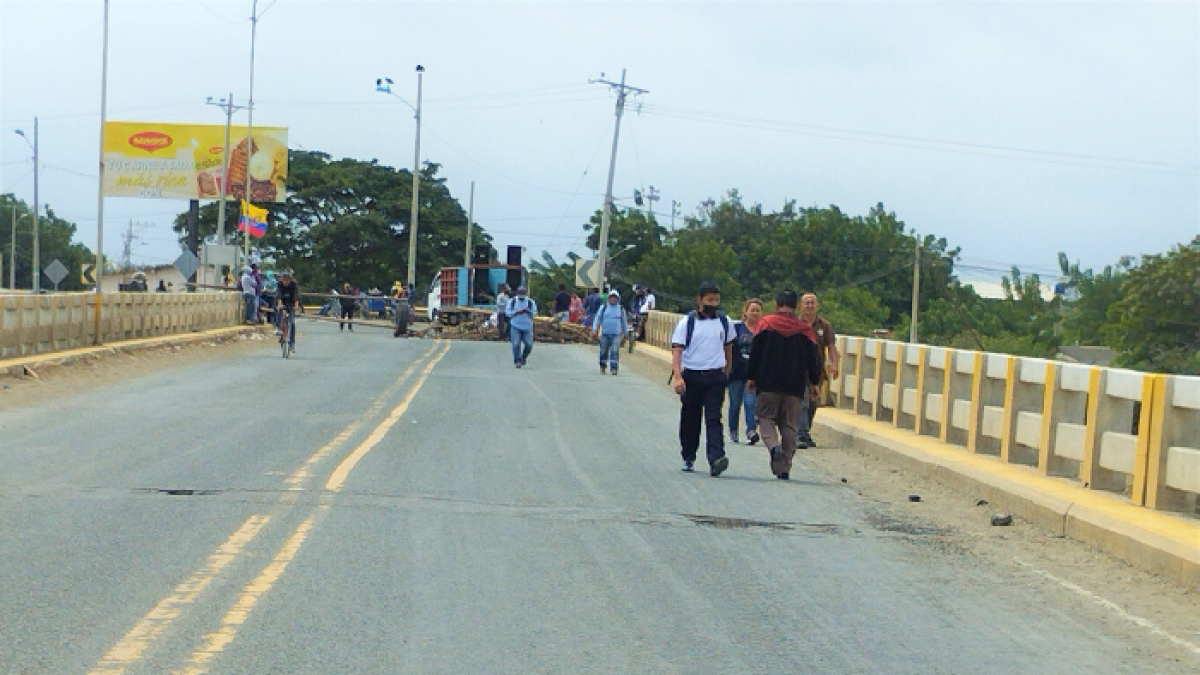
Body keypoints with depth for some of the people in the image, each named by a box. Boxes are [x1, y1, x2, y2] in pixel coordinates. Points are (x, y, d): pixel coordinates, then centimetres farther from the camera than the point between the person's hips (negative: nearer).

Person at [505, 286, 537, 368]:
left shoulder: (531, 302, 5)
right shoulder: (512, 301, 4)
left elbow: (535, 313, 3)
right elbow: (507, 312, 2)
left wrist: (528, 311, -17)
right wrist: (516, 312, -13)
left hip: (527, 327, 1)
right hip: (515, 326, -1)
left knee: (529, 344, -5)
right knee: (516, 344, -10)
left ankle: (524, 357, 22)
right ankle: (517, 361, -1)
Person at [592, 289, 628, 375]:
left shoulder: (621, 309, 8)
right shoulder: (604, 307, 5)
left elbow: (624, 321, 18)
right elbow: (598, 318, 2)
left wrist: (625, 332, 22)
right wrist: (594, 329, -8)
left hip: (616, 334, -1)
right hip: (605, 333, 1)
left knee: (615, 351, -12)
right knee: (603, 351, 7)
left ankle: (613, 368, -12)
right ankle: (602, 367, 23)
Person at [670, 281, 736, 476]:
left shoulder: (724, 322, 7)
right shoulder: (687, 322, -2)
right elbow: (676, 350, -8)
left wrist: (726, 372, 25)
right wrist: (678, 376, -20)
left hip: (715, 377, 0)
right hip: (691, 377, 0)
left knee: (714, 418, -12)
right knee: (690, 420, 10)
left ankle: (716, 459, -23)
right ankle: (688, 458, 26)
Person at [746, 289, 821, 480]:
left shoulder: (766, 323, 0)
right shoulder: (804, 329, 4)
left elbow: (755, 353, 0)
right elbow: (812, 359, 4)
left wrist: (750, 377, 7)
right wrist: (814, 382, 15)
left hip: (768, 383, -1)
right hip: (795, 386, 2)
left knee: (766, 418, 9)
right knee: (790, 425, 7)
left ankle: (773, 445, -21)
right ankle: (784, 467, 3)